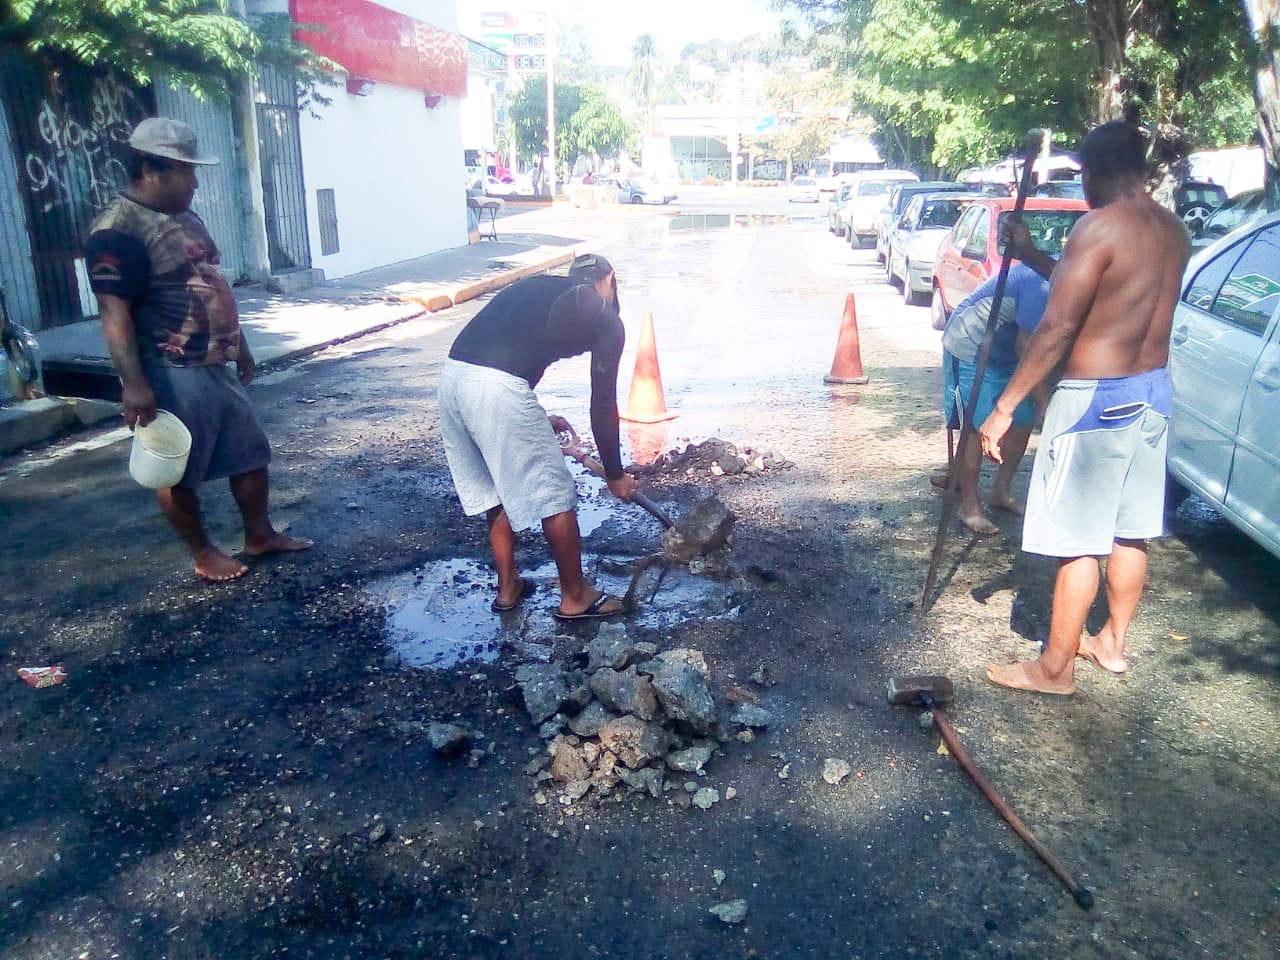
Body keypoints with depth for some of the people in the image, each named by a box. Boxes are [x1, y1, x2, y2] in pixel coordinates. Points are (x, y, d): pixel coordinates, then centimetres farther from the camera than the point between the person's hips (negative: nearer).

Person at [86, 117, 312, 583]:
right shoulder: (117, 230, -15)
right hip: (172, 374, -9)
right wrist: (133, 383, -25)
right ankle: (203, 554, 19)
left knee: (251, 453, 15)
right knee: (180, 472, 6)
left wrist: (239, 345, 25)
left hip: (216, 366, 9)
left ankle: (260, 535, 30)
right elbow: (114, 313, -20)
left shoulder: (185, 219, 15)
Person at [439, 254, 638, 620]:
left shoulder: (537, 287, 28)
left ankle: (507, 587, 37)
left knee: (495, 489, 24)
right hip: (497, 388, -7)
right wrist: (615, 475, 21)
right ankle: (575, 597, 25)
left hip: (453, 374, 8)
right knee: (554, 495, 10)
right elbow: (603, 406, 11)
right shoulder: (606, 319, 11)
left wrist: (538, 421, 40)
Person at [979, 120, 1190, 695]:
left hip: (1097, 397, -9)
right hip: (1153, 391, 9)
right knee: (1130, 531, 18)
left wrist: (1004, 408, -18)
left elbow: (1056, 329, -22)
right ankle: (1112, 643, 33)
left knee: (1078, 542, -1)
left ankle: (1054, 670, 10)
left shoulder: (1101, 227, -17)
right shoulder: (1174, 231, 8)